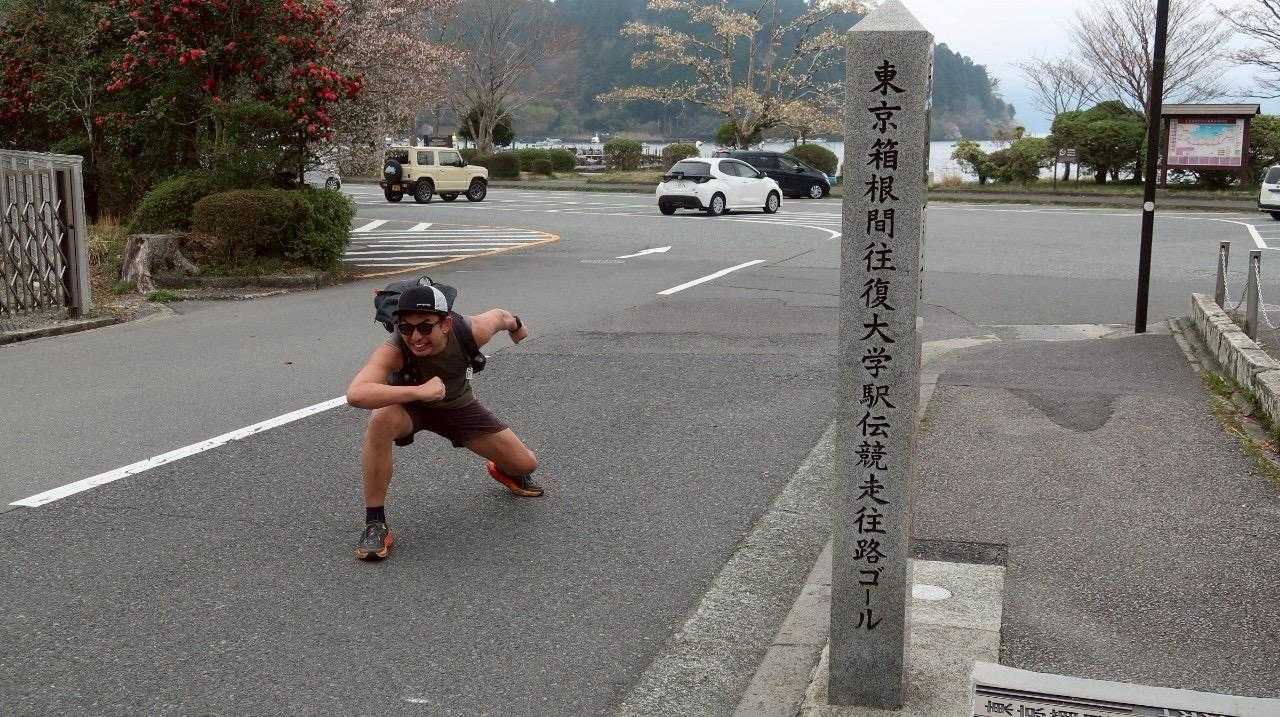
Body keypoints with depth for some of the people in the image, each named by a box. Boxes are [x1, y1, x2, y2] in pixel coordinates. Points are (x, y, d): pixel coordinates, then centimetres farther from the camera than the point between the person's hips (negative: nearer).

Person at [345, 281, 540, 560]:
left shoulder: (471, 331, -33)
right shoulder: (393, 350, -41)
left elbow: (499, 315, -8)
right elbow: (355, 394, -57)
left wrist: (516, 324, 16)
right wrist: (420, 391, -60)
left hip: (457, 405, 3)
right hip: (409, 404, -3)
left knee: (526, 464, 0)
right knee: (380, 422, -40)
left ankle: (505, 472, 43)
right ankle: (375, 524, -23)